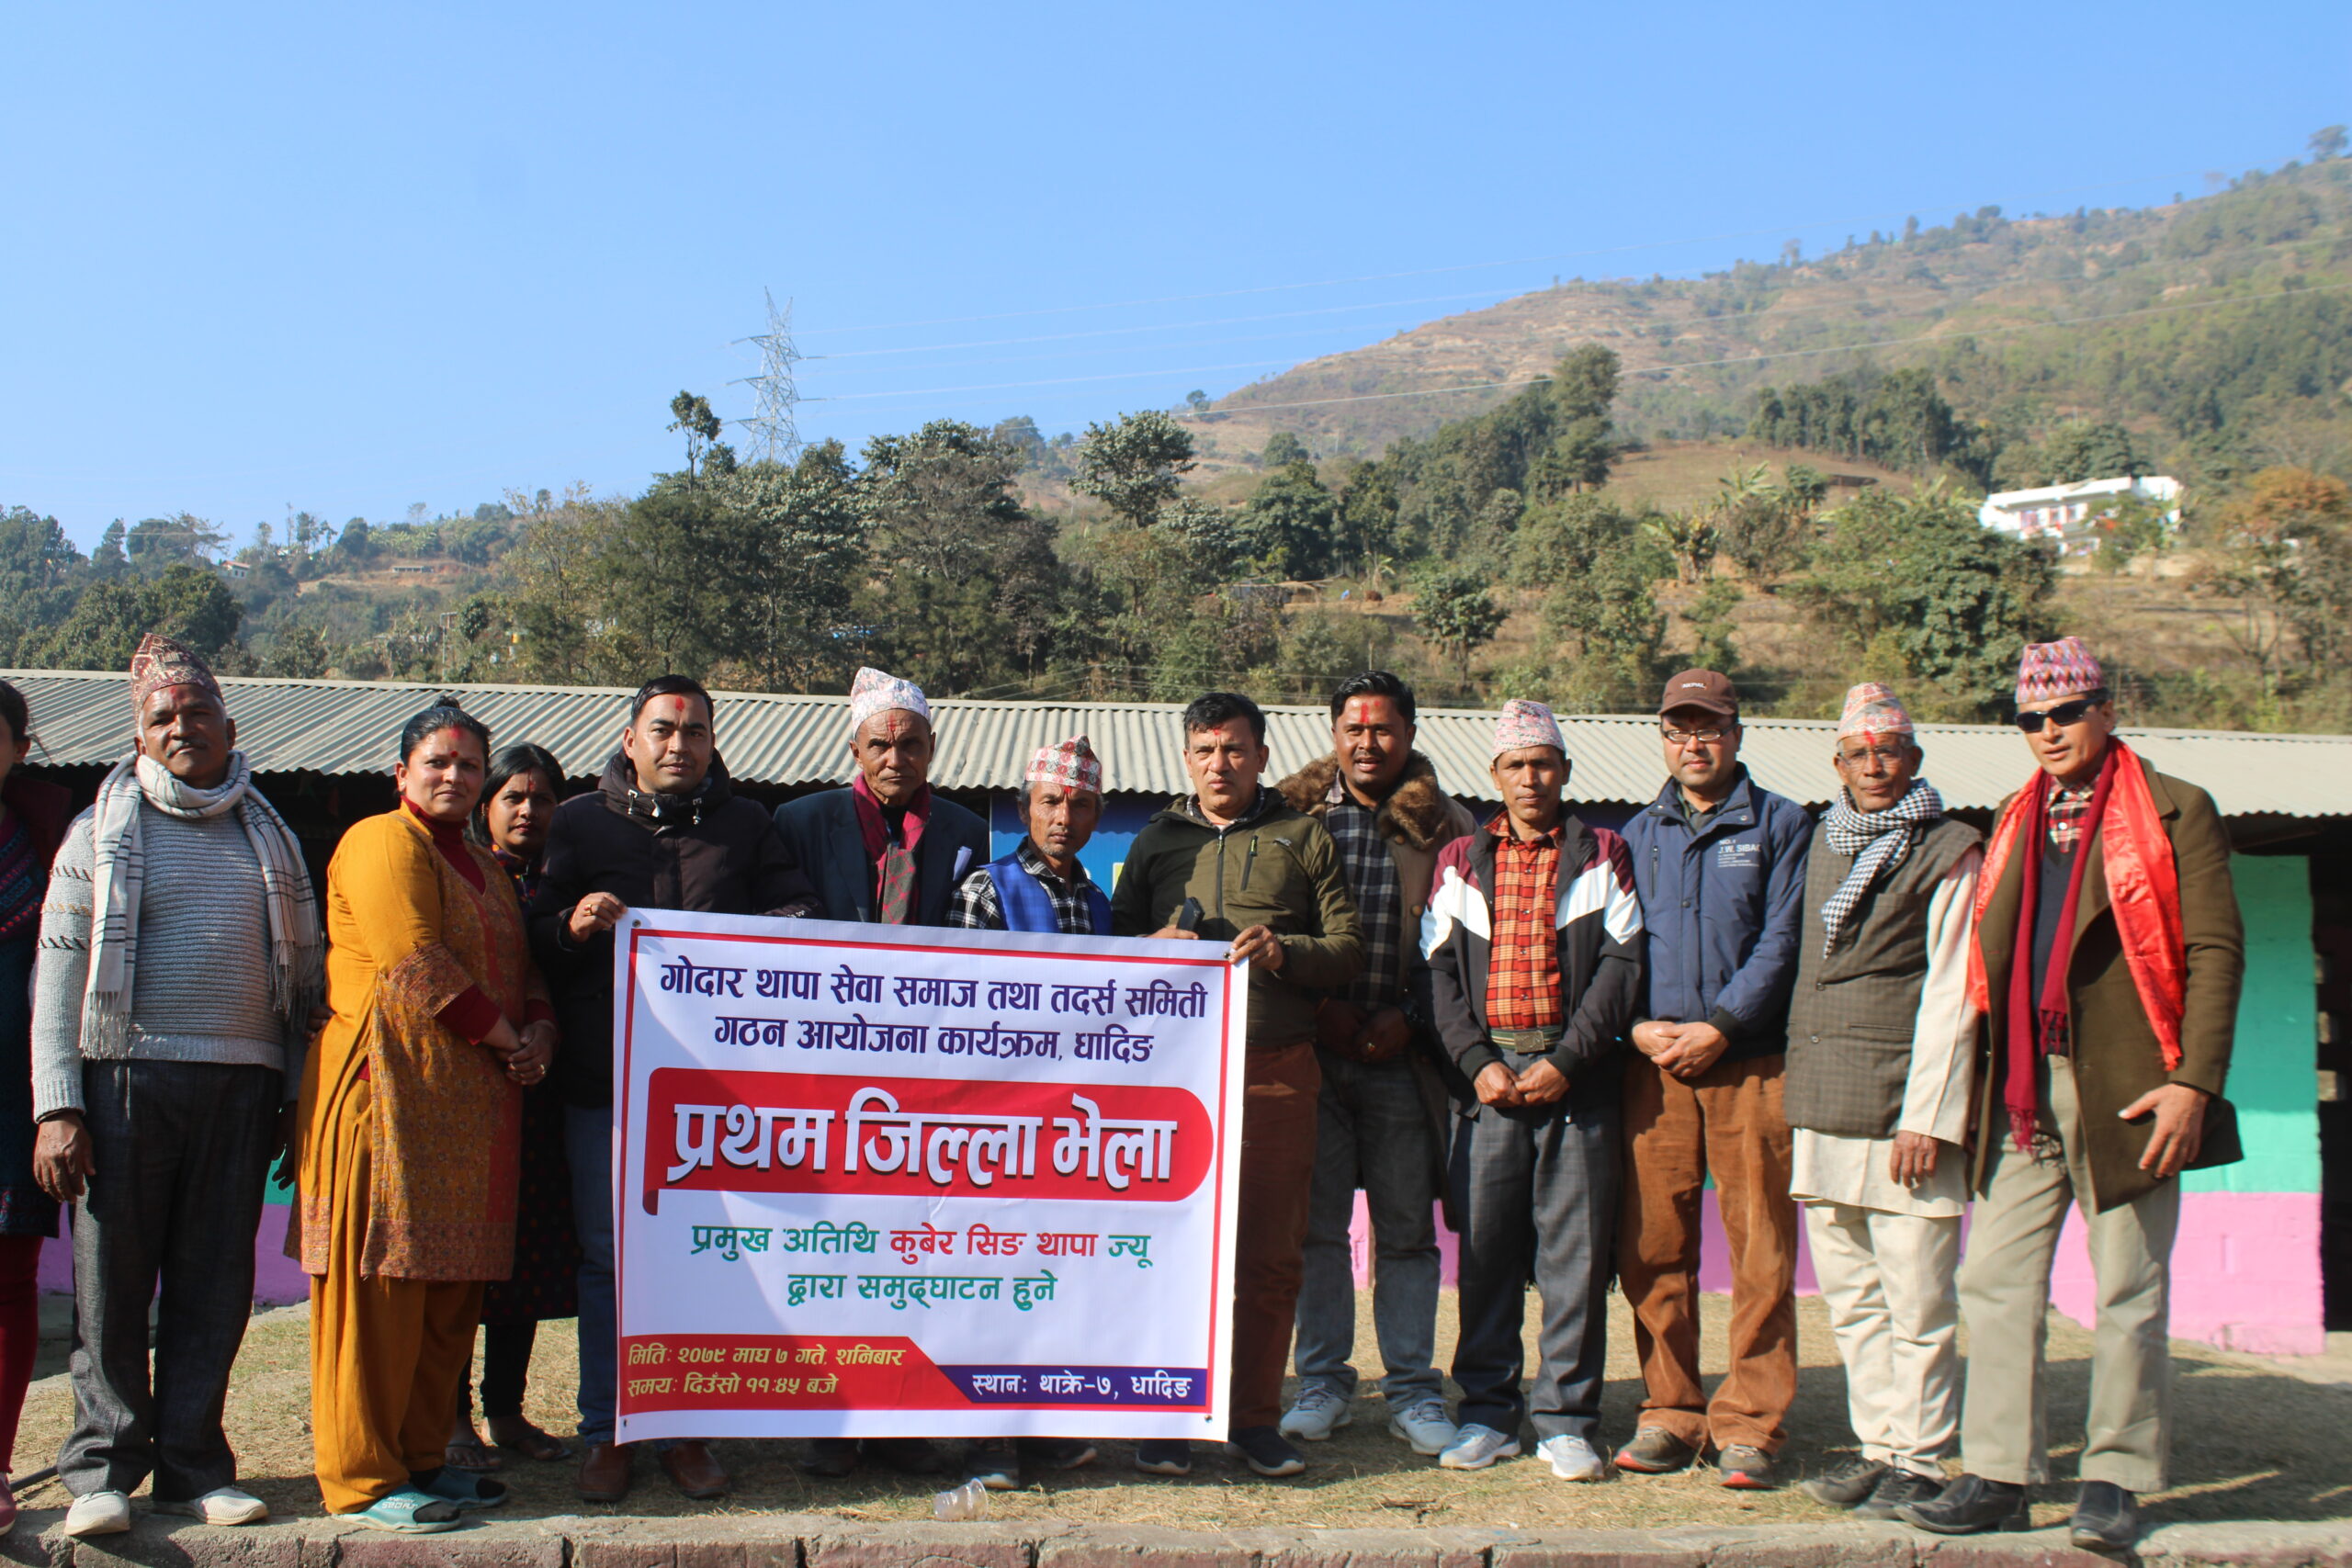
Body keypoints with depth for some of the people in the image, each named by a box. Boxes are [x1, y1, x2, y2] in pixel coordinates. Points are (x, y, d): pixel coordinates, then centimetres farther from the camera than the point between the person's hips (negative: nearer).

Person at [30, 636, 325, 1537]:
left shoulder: (270, 838, 15)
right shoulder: (102, 831, 7)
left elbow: (303, 972, 17)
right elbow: (57, 970, 2)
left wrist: (295, 1095, 12)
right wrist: (56, 1107, -6)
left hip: (240, 1086, 2)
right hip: (125, 1079, -2)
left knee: (216, 1284, 5)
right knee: (113, 1278, 1)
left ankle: (192, 1467, 14)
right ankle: (103, 1467, 12)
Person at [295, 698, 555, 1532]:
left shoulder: (484, 869, 23)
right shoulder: (382, 841, -4)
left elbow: (522, 971, 24)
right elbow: (415, 964, -15)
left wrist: (539, 1032, 2)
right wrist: (504, 1036, -10)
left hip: (474, 1100, 8)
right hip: (393, 1086, -8)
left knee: (451, 1286, 9)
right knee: (381, 1281, -5)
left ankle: (421, 1456, 18)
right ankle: (362, 1478, 3)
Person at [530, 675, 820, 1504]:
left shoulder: (745, 825, 12)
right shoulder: (579, 822, 10)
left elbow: (796, 912, 7)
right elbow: (532, 941, 6)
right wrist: (573, 925, -16)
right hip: (604, 1080, 0)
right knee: (608, 1257, 5)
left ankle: (687, 1430, 17)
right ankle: (607, 1434, 17)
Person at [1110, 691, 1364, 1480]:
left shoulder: (1303, 838, 11)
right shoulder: (1156, 841, 15)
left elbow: (1349, 949, 6)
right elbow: (1114, 947, 18)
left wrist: (1283, 951, -12)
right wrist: (1155, 948, -4)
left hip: (1279, 1068, 0)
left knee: (1271, 1251, 3)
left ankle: (1256, 1417, 15)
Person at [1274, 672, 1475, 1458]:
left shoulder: (1445, 828, 5)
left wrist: (1410, 1018, -6)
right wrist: (1315, 1009, -5)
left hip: (1402, 1059, 0)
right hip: (1313, 1055, 1)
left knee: (1407, 1231, 5)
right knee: (1317, 1224, 5)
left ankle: (1413, 1391, 15)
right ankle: (1323, 1384, 17)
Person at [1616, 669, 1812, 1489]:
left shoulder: (1781, 825, 7)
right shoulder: (1637, 834, 17)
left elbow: (1782, 940, -2)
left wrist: (1719, 1027, -12)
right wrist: (1638, 1025, -3)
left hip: (1750, 1063, -3)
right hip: (1654, 1065, 3)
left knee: (1760, 1250, -2)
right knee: (1651, 1247, 2)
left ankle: (1748, 1422, 6)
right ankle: (1670, 1413, 13)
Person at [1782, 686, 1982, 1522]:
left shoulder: (1949, 852, -2)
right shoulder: (1824, 844, 17)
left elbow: (1951, 993, -7)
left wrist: (1926, 1116, -14)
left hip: (1902, 1104, -6)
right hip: (1823, 1107, 6)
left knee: (1916, 1297, -1)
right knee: (1849, 1293, 10)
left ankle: (1919, 1459, 9)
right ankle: (1877, 1445, 19)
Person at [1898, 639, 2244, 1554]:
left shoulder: (2173, 812, 1)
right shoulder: (2015, 823, 17)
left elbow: (2216, 950, -5)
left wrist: (2195, 1080, -14)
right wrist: (1987, 1079, 12)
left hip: (2125, 1089, -5)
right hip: (2023, 1091, 5)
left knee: (2128, 1294, 4)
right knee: (1995, 1280, 3)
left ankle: (2115, 1482, 15)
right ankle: (1999, 1477, 10)